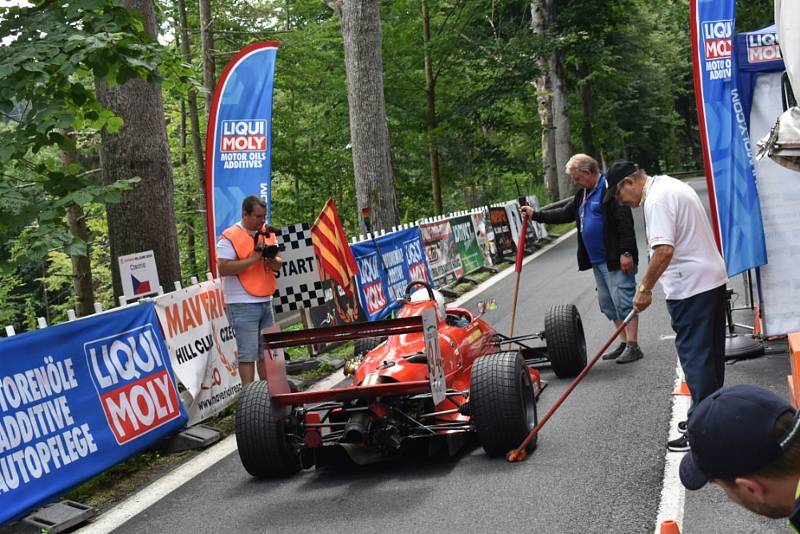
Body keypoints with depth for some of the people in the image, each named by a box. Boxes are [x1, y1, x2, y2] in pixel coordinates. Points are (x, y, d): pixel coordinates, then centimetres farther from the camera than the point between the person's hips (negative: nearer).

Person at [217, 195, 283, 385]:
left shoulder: (267, 233, 13)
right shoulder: (230, 237, -9)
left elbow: (278, 261, 18)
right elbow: (223, 268, -18)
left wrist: (274, 261, -6)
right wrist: (253, 258, -20)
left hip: (265, 301, 7)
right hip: (243, 305, -7)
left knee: (267, 350, 12)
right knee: (248, 353, -7)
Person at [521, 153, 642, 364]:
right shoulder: (583, 195, 18)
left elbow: (625, 222, -19)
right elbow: (565, 214, 26)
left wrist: (626, 253, -22)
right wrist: (535, 215, 20)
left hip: (616, 260, -10)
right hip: (598, 260, 10)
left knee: (623, 301, -9)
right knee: (607, 304, 12)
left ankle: (633, 346, -7)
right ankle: (624, 343, 19)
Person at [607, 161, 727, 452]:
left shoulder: (657, 199, -17)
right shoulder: (672, 185, 16)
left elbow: (664, 250, -27)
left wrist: (644, 289, -18)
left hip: (690, 286, -10)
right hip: (713, 278, 11)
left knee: (695, 356, -6)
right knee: (711, 353, 15)